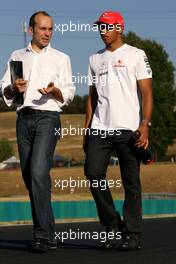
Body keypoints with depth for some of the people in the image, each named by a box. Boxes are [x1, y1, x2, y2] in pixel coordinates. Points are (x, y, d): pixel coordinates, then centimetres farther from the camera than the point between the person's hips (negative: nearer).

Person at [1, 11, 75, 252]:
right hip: (24, 118, 4)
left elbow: (68, 95, 7)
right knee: (29, 176, 3)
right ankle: (47, 233, 12)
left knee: (38, 172, -20)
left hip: (47, 117, -4)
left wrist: (54, 91, -15)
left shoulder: (60, 58, 11)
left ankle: (43, 235, -22)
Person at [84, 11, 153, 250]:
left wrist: (145, 125, -14)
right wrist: (86, 130, 12)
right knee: (93, 173, -9)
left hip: (128, 129, -4)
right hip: (100, 128, 5)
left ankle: (133, 234, 5)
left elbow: (146, 93, -3)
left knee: (131, 181, -2)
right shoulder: (95, 59, 19)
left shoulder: (136, 55, 3)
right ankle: (114, 228, 4)